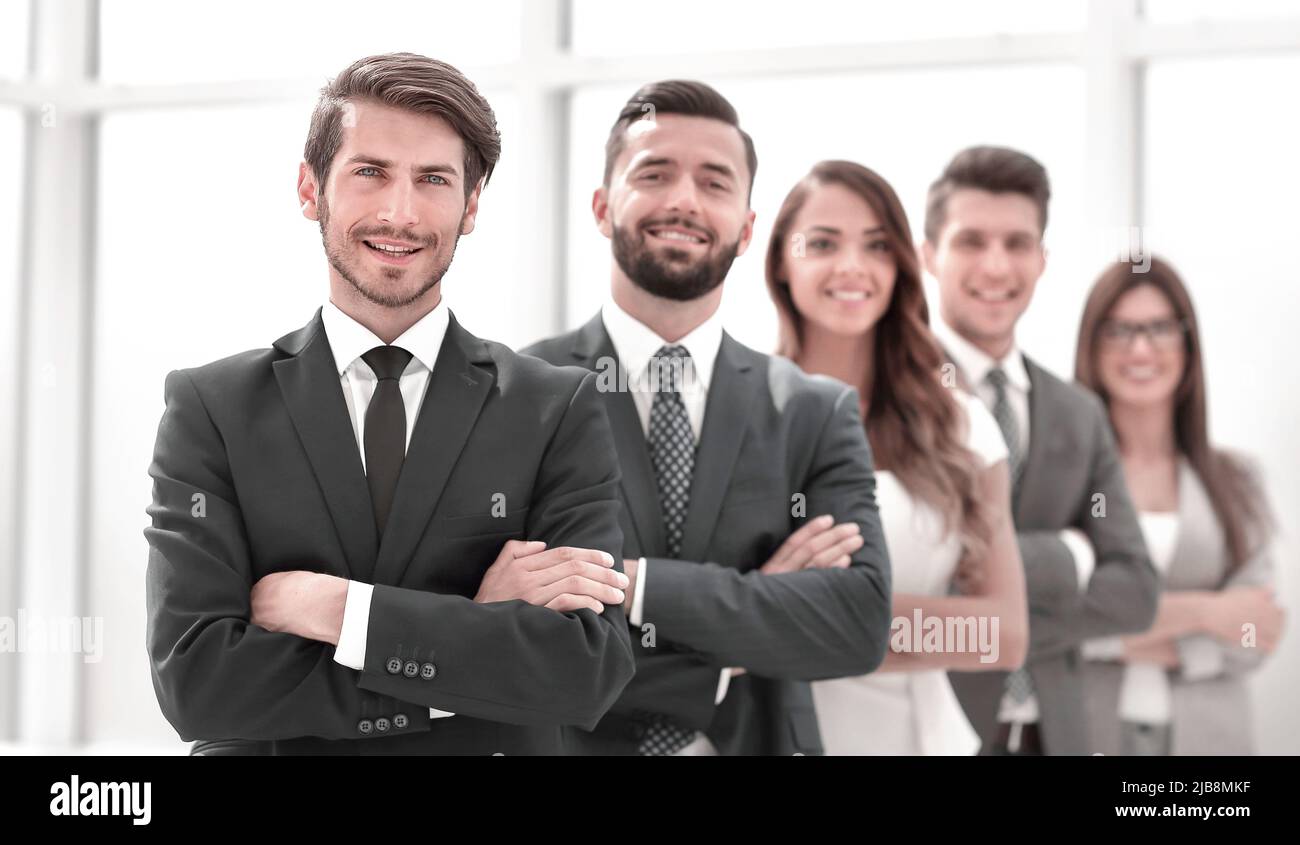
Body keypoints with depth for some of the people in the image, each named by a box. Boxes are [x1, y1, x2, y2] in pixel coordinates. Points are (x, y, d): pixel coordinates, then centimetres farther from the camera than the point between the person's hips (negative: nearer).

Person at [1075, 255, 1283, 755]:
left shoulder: (1234, 479, 6)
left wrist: (1139, 640, -10)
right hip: (1084, 730, -3)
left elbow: (1251, 639, 0)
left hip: (1204, 733, 3)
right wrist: (1200, 612, -10)